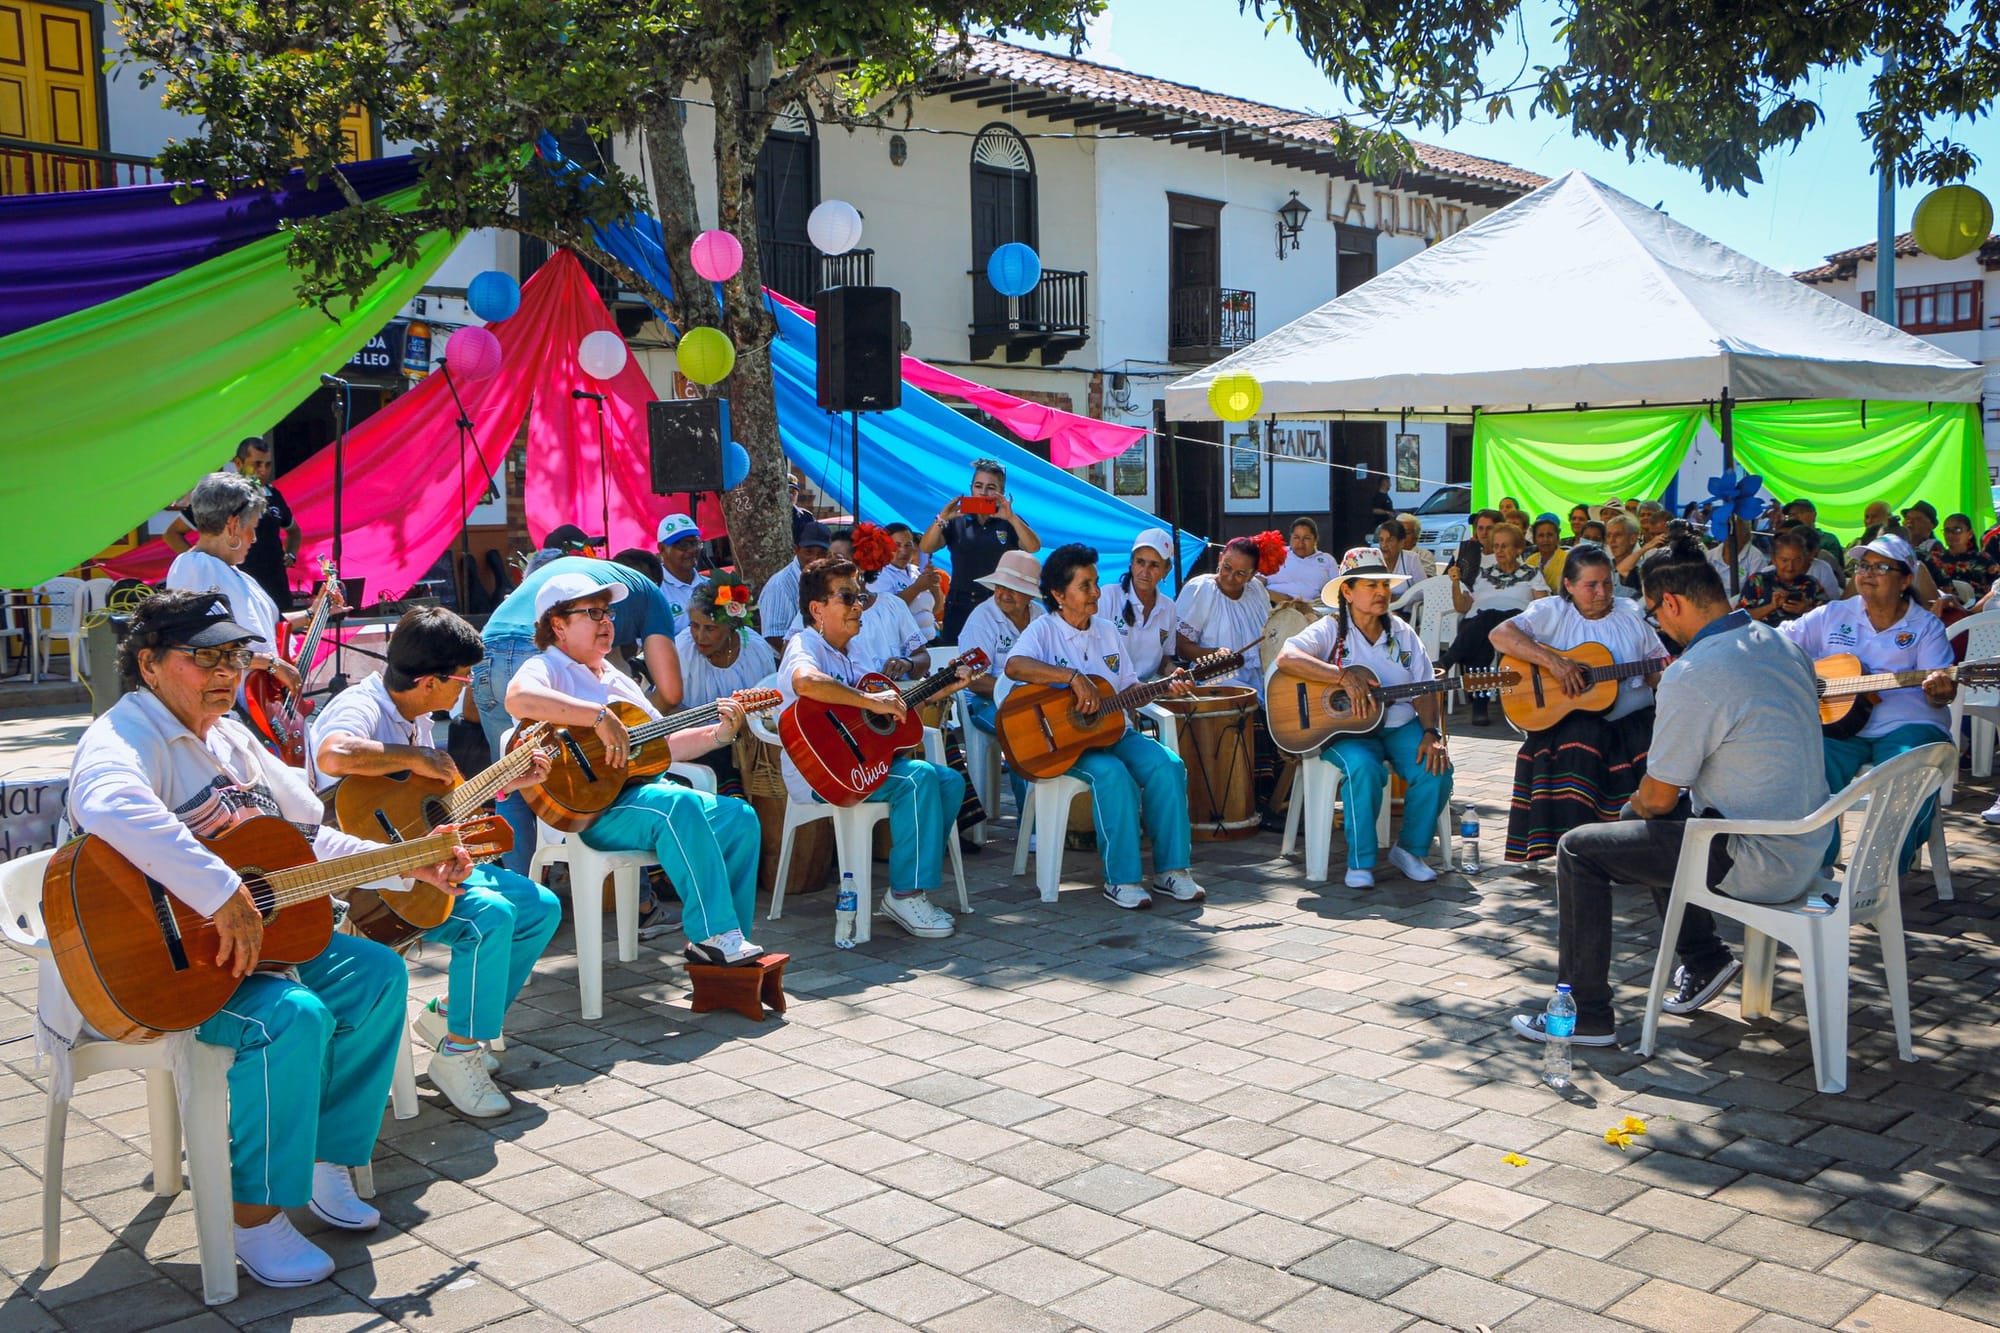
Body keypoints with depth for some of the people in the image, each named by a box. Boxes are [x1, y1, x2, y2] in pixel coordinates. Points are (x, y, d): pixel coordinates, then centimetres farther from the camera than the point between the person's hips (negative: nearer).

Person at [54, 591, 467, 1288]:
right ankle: (257, 1217, -14)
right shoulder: (125, 735, -16)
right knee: (292, 1016, -30)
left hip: (249, 935, 10)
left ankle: (324, 1159, 11)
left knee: (377, 974, 2)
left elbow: (311, 839, 19)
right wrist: (226, 897, -46)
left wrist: (410, 865, 9)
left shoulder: (230, 737, 14)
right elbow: (112, 810, -43)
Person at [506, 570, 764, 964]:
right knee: (680, 806, -34)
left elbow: (665, 744, 24)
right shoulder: (547, 668, -1)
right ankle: (712, 935, -29)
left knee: (739, 817, -9)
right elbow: (519, 699, -28)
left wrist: (719, 734, 8)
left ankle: (725, 941, -7)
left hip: (643, 789, 9)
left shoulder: (618, 679, 26)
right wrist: (600, 717, -30)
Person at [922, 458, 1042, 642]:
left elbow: (1033, 547, -8)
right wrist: (942, 519, -16)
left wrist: (1011, 517, -21)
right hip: (960, 607, 1)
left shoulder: (1010, 523, 8)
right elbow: (925, 548, 0)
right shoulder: (957, 523, 10)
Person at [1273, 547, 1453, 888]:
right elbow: (1286, 657, -23)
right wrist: (1345, 676, -30)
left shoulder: (1401, 632, 11)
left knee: (1437, 769, -21)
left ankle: (1410, 850, 2)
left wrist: (1431, 733, -9)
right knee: (1364, 768, -35)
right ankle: (1360, 861, -16)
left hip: (1399, 726, 5)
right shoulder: (1331, 630, -4)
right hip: (1344, 730, -4)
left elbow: (1424, 691, 8)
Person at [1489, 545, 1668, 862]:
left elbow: (1659, 669, 13)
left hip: (1632, 719, 3)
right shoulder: (1553, 613, 1)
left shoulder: (1631, 613, 11)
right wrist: (1553, 660, -23)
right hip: (1567, 718, -3)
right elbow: (1500, 635, -14)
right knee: (1580, 745, -34)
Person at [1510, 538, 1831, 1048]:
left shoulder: (1692, 676, -22)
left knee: (1578, 849, -1)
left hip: (1761, 863, -9)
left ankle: (1585, 1013, 6)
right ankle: (1705, 959, 29)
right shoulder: (1782, 643, 6)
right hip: (1809, 846, 9)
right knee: (1640, 819, 27)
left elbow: (1658, 797, -14)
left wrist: (1636, 804, 11)